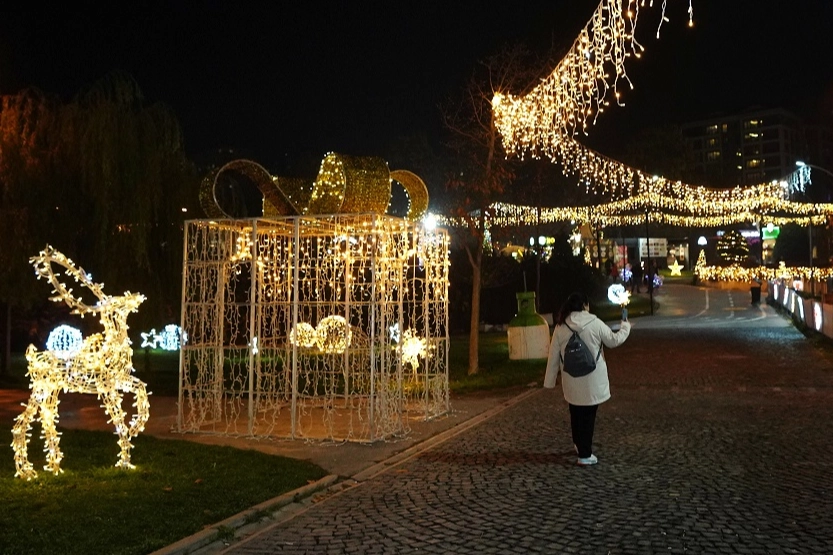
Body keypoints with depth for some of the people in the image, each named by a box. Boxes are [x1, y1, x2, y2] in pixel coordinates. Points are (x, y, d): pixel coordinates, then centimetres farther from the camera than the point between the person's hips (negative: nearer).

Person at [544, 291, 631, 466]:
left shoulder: (561, 327, -4)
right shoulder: (595, 323, -11)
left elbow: (554, 356, 0)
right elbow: (613, 341, 3)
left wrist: (550, 379, 9)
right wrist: (625, 327, 22)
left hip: (572, 382, 3)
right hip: (592, 381, -3)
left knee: (576, 415, 19)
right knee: (588, 416, 5)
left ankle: (579, 445, 35)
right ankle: (585, 455, 7)